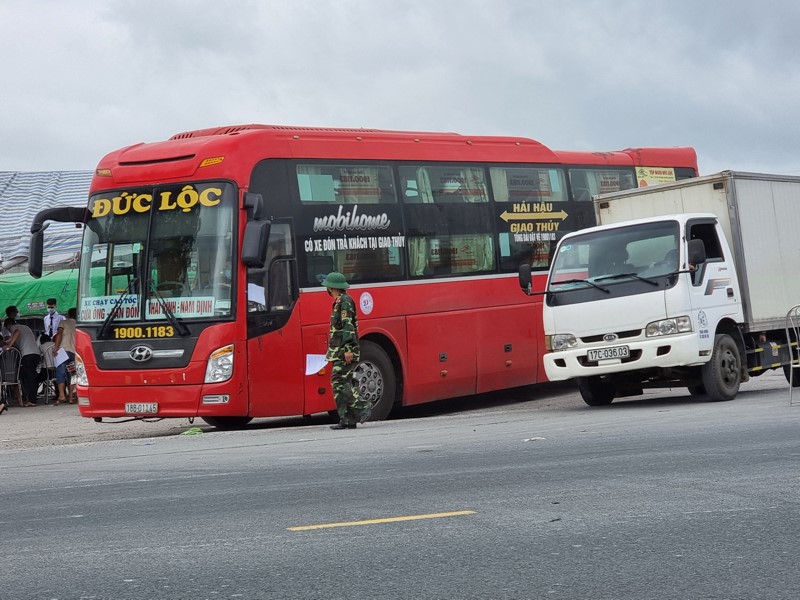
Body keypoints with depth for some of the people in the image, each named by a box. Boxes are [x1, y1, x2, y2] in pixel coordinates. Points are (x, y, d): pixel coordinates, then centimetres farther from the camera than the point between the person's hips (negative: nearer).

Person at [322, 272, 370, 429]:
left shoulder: (345, 301, -9)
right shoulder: (340, 302, 20)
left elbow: (348, 326, -18)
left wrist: (348, 349, -24)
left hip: (345, 353, -10)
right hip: (339, 352, 10)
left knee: (339, 382, -15)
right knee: (341, 384, 6)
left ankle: (361, 409, -15)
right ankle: (347, 420, 4)